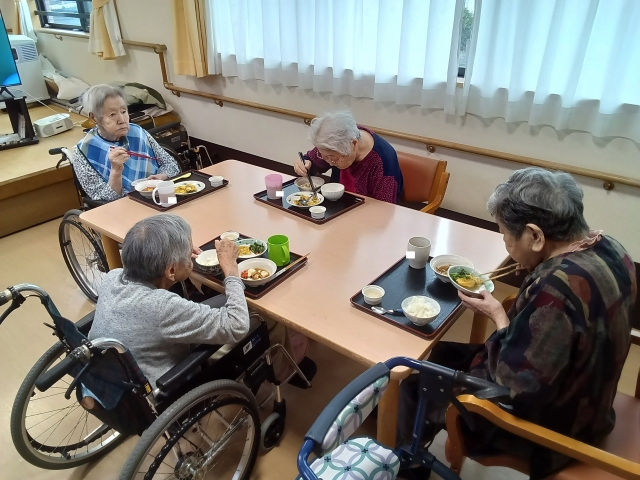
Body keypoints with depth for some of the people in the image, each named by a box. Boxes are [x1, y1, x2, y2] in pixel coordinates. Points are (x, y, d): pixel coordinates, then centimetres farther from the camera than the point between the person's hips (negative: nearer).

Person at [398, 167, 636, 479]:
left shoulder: (557, 288, -37)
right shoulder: (606, 248, -8)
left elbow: (517, 387, -28)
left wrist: (499, 317, -17)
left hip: (547, 420, -9)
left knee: (415, 379, 8)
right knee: (437, 354, 18)